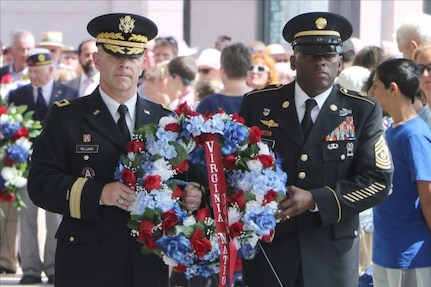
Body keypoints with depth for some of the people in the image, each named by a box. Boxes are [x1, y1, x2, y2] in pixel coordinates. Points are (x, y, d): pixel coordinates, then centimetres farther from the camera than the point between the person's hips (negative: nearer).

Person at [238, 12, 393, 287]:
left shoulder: (363, 111, 0)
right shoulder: (258, 104, 3)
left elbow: (379, 180, -7)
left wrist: (315, 200, -18)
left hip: (332, 256, 0)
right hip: (266, 251, 0)